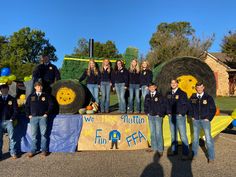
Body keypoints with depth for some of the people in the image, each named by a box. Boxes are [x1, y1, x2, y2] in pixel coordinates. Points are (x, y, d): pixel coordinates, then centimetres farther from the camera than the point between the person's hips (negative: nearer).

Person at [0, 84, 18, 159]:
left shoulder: (12, 99, 5)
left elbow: (15, 110, 2)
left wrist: (12, 119, -7)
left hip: (9, 121, -2)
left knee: (12, 137, 1)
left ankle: (13, 153, 8)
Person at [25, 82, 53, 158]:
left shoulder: (46, 96, 7)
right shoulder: (31, 96, 12)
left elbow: (51, 105, 4)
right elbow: (27, 106, 13)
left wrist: (47, 113, -3)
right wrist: (28, 115, 4)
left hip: (43, 117, -1)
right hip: (33, 117, 2)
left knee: (43, 134, 1)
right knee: (33, 134, 2)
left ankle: (44, 150, 9)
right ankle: (33, 150, 10)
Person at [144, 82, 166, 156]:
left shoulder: (159, 96, -5)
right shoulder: (147, 96, 8)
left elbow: (163, 106, -6)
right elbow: (145, 105, 16)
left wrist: (160, 114, -9)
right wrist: (147, 113, 5)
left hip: (158, 117, -5)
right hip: (150, 117, 5)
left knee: (158, 133, -4)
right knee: (152, 132, 13)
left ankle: (160, 149, 5)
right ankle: (154, 147, 25)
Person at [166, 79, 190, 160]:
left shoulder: (182, 93, -5)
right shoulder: (168, 94, 10)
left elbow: (186, 105, -6)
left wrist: (181, 113, -11)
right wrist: (168, 112, 4)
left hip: (180, 116, -5)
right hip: (171, 116, 5)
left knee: (183, 135, -6)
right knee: (173, 134, 14)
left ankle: (185, 153, 1)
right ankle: (174, 150, 25)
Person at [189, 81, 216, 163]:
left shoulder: (208, 97, -3)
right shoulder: (193, 97, 3)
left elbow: (213, 109, 1)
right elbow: (190, 107, 13)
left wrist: (208, 118, -6)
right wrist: (192, 116, 4)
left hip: (205, 120, -2)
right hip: (196, 120, 2)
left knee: (208, 138, -4)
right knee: (195, 138, 12)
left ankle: (211, 157, 9)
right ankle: (194, 154, 25)